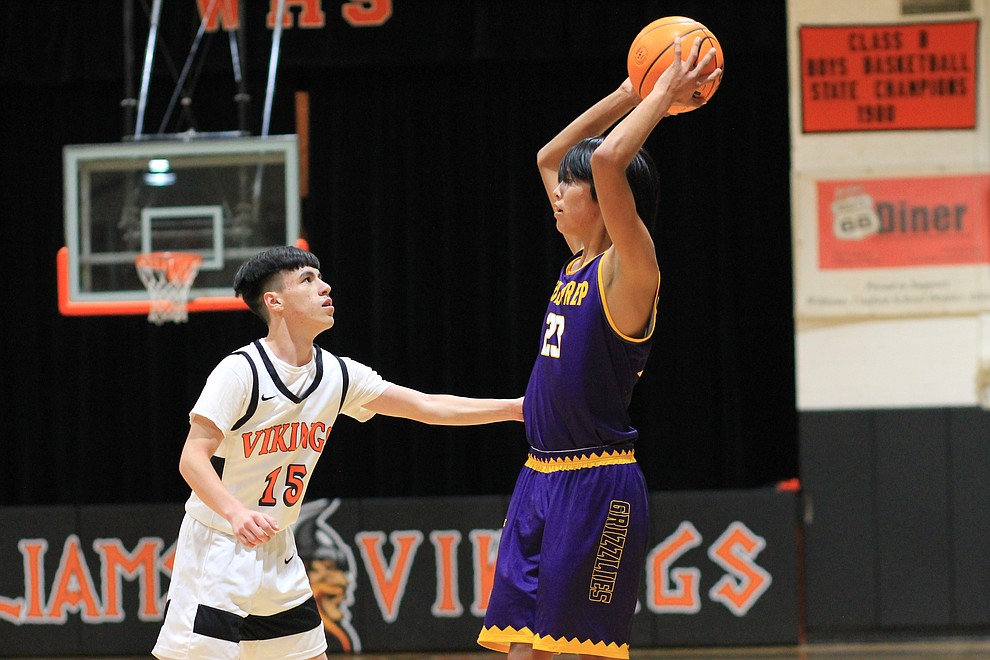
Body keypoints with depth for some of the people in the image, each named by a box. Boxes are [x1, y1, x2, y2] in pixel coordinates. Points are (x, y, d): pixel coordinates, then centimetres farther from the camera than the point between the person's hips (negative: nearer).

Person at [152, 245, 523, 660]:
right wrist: (235, 513, -39)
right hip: (217, 545, -7)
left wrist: (515, 408, 3)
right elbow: (192, 459, -22)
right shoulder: (241, 372, -18)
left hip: (277, 549, 7)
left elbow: (427, 407, 8)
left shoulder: (338, 375, 2)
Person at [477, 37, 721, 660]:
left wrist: (666, 94, -16)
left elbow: (607, 160, -26)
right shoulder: (579, 261, 13)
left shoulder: (629, 268, -11)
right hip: (541, 477, 8)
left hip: (597, 485, -8)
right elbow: (548, 156, 24)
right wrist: (631, 94, 19)